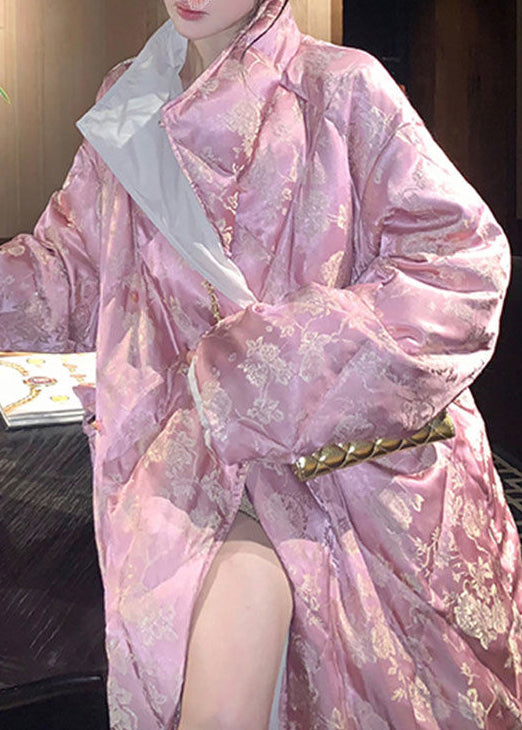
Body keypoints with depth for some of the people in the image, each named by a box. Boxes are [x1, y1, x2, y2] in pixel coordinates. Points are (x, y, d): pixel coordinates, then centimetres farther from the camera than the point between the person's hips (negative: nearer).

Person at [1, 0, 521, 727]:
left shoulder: (339, 87, -2)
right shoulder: (128, 104, 13)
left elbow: (463, 259, -7)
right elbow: (70, 268, 19)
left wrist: (266, 373, -13)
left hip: (338, 439, -1)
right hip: (186, 433, 1)